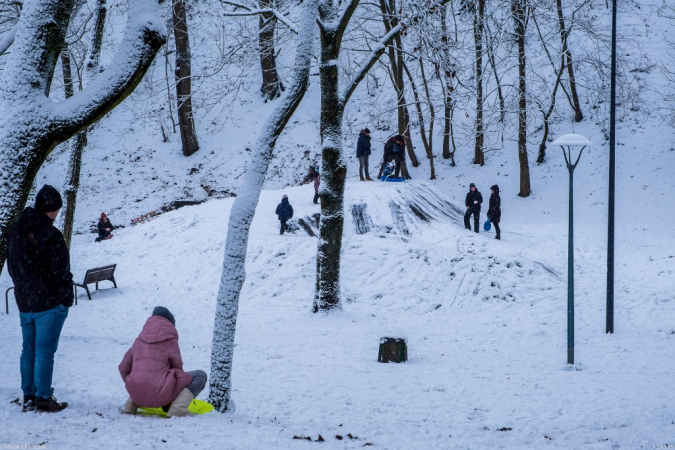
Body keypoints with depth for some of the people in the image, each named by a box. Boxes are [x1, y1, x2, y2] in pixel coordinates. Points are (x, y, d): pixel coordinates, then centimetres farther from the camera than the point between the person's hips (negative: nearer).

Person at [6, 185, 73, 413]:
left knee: (28, 350, 15)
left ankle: (29, 396, 21)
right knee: (45, 351, -1)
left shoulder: (15, 231, 6)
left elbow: (11, 266, 15)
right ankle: (44, 398, 4)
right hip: (50, 303, -7)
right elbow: (61, 270, -17)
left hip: (24, 302, 7)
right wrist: (67, 297, -4)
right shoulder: (50, 235, -19)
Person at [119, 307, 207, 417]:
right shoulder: (170, 340, 2)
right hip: (158, 397, -6)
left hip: (136, 395, 6)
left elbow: (123, 368, 19)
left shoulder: (139, 341, 15)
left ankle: (130, 406, 16)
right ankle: (177, 410, -15)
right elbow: (177, 367, 9)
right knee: (200, 376, 6)